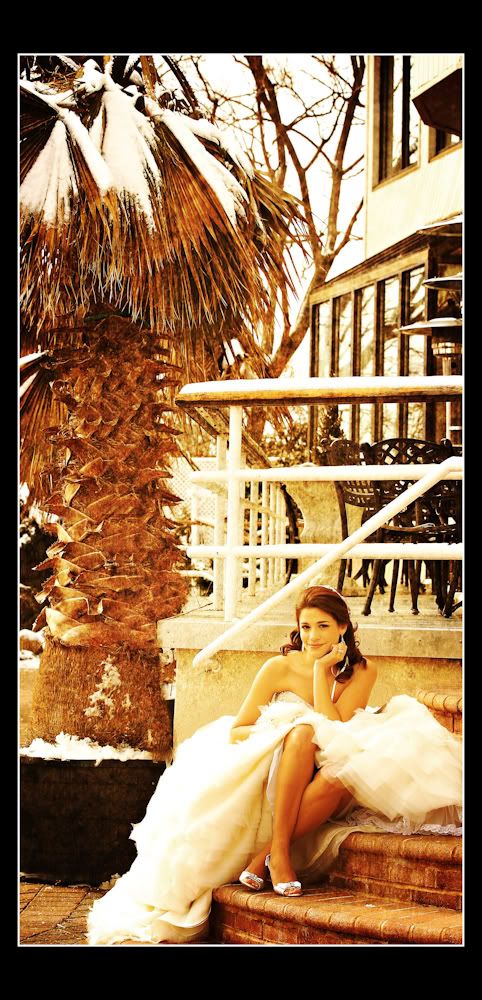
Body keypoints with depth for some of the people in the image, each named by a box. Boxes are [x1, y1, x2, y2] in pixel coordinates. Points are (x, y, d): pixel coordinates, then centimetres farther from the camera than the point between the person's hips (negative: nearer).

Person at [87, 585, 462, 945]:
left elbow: (335, 730, -12)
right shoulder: (280, 668, -3)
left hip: (316, 786, 1)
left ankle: (264, 854, -29)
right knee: (303, 732, -34)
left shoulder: (361, 672, 2)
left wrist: (321, 672, -12)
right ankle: (279, 853, -35)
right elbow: (236, 731, -3)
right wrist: (277, 732, -20)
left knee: (339, 776, -36)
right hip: (275, 780, -1)